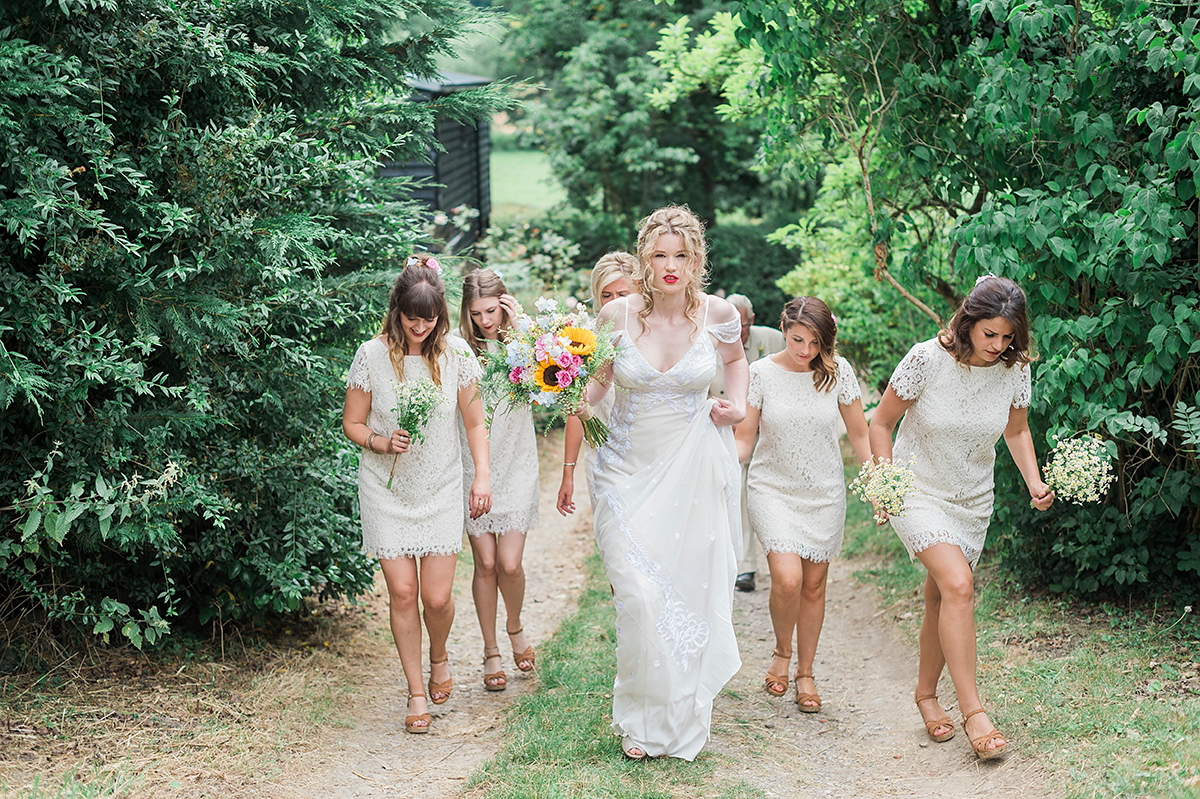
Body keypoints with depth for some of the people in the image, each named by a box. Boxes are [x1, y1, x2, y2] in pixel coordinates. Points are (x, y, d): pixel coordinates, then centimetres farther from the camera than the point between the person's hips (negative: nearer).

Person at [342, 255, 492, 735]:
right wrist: (383, 443, -16)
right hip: (387, 491, -1)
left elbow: (474, 422, 6)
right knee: (402, 591, -4)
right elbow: (351, 423, 2)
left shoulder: (455, 355, -3)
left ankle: (438, 658, 29)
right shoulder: (372, 356, -7)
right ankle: (416, 692, 12)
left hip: (440, 491, 1)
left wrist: (483, 476, -3)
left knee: (437, 596, -4)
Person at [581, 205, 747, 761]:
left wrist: (737, 403, 2)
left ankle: (683, 718, 23)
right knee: (639, 596, -10)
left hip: (694, 469, 1)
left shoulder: (717, 314, -4)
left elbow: (735, 359, 18)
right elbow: (596, 382, 7)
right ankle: (642, 719, 10)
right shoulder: (616, 315, -7)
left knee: (692, 592, 4)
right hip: (629, 470, -1)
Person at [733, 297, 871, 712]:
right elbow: (744, 439, -3)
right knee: (787, 578, -19)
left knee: (814, 585, 7)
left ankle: (805, 673, 25)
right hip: (773, 488, -2)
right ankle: (781, 652, 10)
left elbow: (859, 434, 5)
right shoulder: (761, 373, -9)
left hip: (824, 492, 2)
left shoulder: (838, 371, -5)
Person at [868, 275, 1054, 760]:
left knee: (941, 597, 10)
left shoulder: (1015, 370, -9)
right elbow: (881, 423, -8)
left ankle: (926, 694, 32)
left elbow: (1017, 431, 10)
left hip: (973, 501, 5)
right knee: (958, 585, -22)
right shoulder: (927, 360, -21)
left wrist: (1034, 484, -5)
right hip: (917, 492, -4)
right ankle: (972, 712, -18)